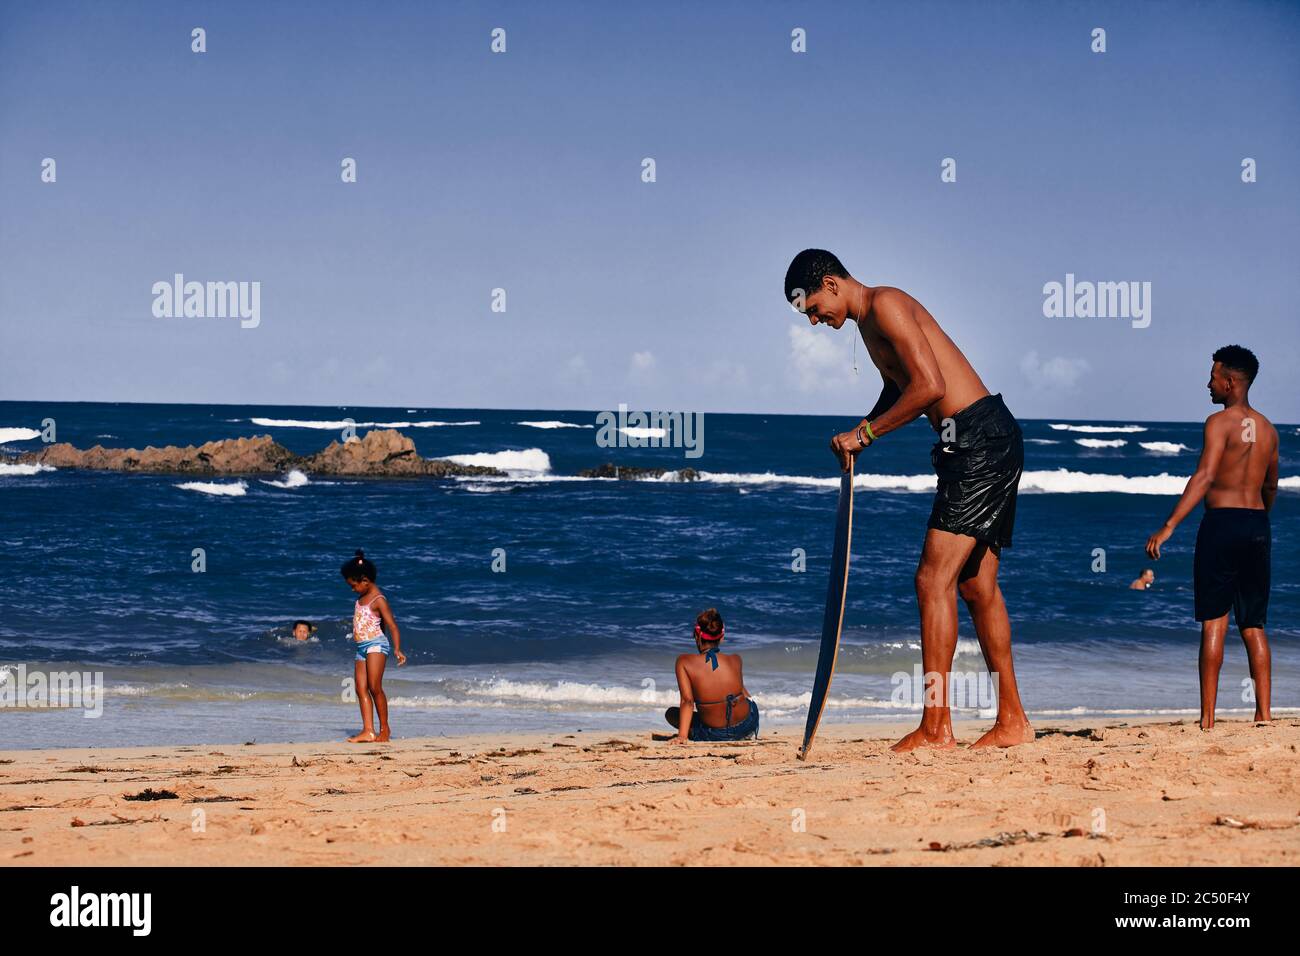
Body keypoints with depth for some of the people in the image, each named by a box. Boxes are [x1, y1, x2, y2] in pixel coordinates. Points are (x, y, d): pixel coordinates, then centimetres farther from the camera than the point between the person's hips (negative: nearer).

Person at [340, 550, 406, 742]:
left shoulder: (378, 600, -11)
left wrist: (397, 649, -23)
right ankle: (368, 731, -6)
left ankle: (384, 728, -4)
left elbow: (392, 626, -14)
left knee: (375, 687, -13)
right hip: (361, 647, 9)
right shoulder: (362, 598, 15)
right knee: (361, 689, -1)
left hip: (376, 644, -9)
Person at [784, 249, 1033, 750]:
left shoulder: (886, 304, -11)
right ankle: (1012, 720, 17)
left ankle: (936, 725, -12)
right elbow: (898, 389, 31)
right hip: (980, 445, 11)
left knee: (935, 578, -12)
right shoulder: (870, 323, 20)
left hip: (981, 440, -11)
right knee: (977, 586, 12)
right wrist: (858, 435, 13)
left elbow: (929, 385, -20)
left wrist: (864, 432, -11)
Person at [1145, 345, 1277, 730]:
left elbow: (1204, 477, -20)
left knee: (1213, 623, -3)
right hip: (1258, 526, 6)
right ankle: (1264, 713, 4)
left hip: (1222, 523, -6)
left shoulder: (1220, 422, -8)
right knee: (1254, 626, 10)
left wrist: (1168, 526, -25)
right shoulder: (1267, 429, 13)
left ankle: (1207, 717, -5)